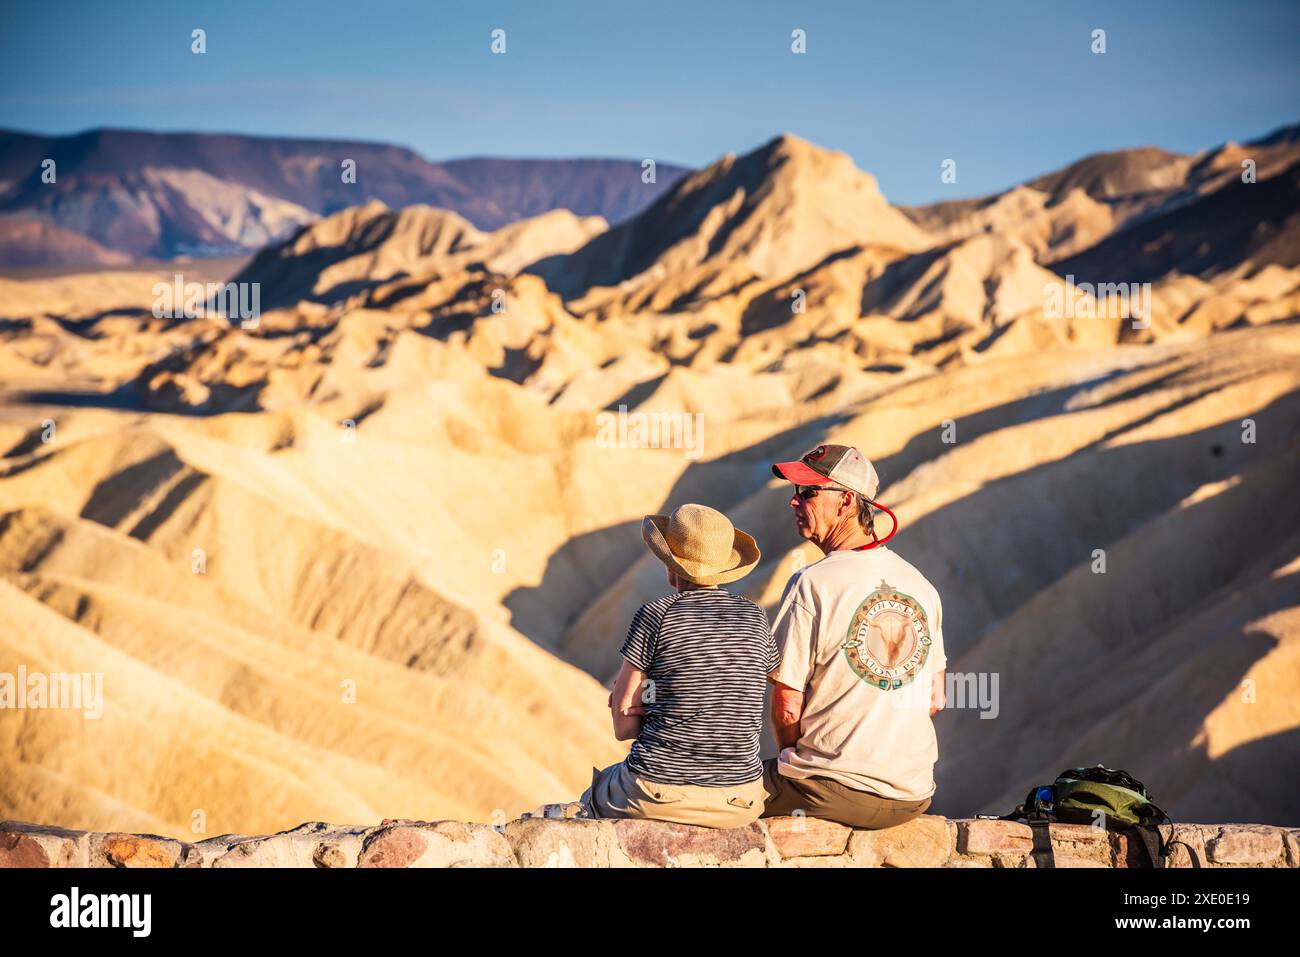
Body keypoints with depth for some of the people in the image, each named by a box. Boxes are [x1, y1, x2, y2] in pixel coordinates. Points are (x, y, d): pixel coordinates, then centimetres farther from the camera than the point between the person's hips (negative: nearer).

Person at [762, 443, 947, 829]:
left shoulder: (811, 585, -13)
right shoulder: (921, 584, 7)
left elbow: (787, 708, -10)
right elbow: (935, 700, 13)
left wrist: (794, 763, 8)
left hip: (836, 794, -6)